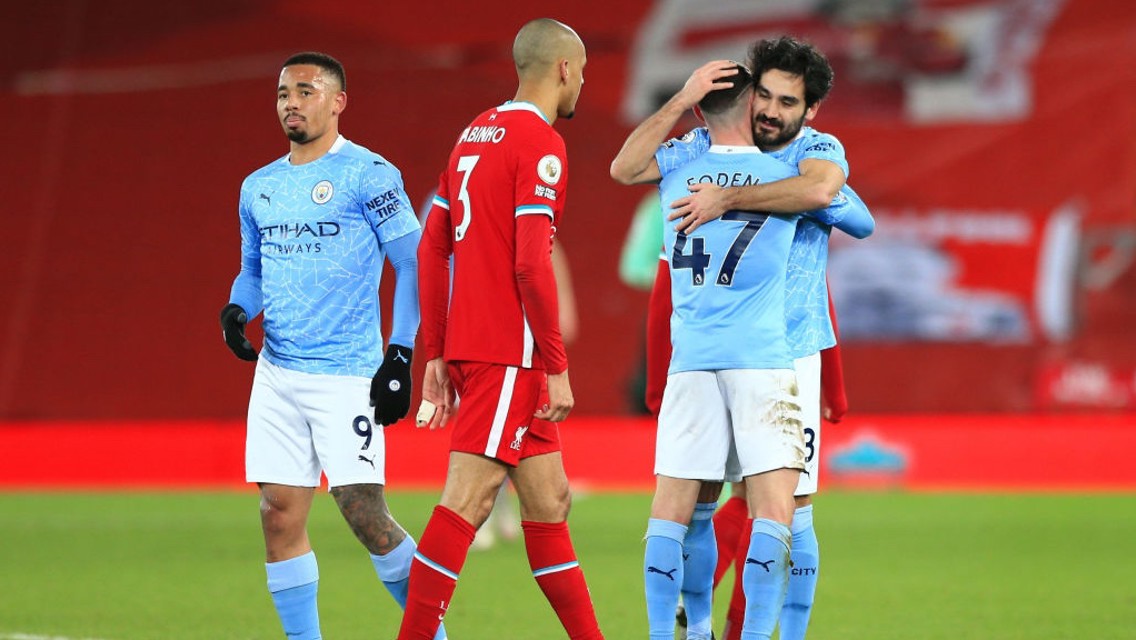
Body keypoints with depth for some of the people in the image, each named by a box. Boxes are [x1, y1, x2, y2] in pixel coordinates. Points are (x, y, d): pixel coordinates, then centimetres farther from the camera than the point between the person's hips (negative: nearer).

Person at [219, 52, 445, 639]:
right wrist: (235, 310, 3)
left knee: (365, 515, -9)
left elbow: (412, 263, -6)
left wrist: (400, 356, -12)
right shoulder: (259, 187, 14)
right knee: (280, 518, 1)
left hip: (347, 374, -6)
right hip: (277, 372, 6)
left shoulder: (367, 175, -6)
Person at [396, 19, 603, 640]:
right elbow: (531, 264, -18)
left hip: (466, 347, 9)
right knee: (467, 498, -10)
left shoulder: (476, 134, 16)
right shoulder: (541, 144, -10)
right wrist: (558, 368, -13)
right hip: (509, 351, -9)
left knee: (549, 499, 13)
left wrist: (436, 355, 17)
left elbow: (431, 249, 16)